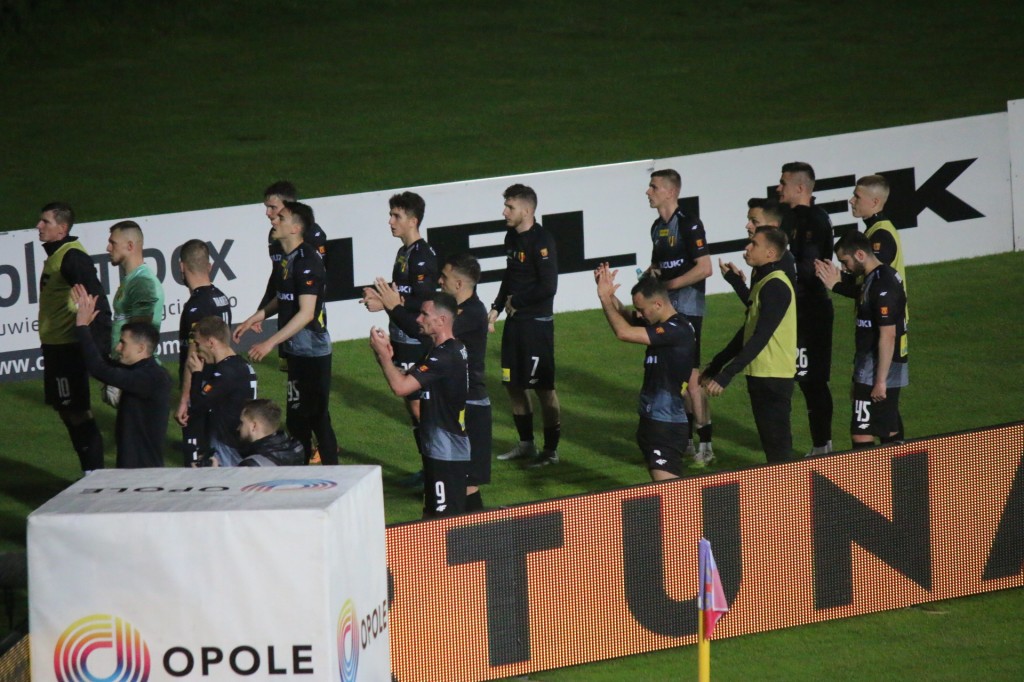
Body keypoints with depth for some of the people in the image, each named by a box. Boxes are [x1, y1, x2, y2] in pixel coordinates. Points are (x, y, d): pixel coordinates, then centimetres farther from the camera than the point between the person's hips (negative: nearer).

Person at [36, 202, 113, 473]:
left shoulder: (72, 257, -17)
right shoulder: (55, 256, 14)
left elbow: (96, 299, -22)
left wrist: (97, 345, -25)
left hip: (69, 348, -10)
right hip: (56, 346, 10)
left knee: (77, 412, -7)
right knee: (67, 411, 14)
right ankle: (90, 473, 20)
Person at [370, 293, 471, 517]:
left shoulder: (445, 356, -21)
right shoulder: (451, 350, 12)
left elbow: (400, 386, -27)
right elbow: (405, 378, 13)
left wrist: (382, 353, -14)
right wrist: (387, 357, -5)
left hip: (447, 454, -11)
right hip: (439, 450, 11)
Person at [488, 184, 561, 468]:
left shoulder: (542, 241, -17)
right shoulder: (512, 237, 9)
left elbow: (548, 287, -22)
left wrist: (516, 302, -12)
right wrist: (496, 308, 10)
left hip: (537, 323, -9)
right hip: (515, 320, 9)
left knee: (544, 388, -1)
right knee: (513, 384, 14)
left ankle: (551, 450, 7)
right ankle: (526, 444, 26)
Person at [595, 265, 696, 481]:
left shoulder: (678, 331, -21)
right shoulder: (662, 326, 9)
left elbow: (624, 332, -26)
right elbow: (626, 320, 24)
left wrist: (605, 297, -13)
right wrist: (609, 293, 6)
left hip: (667, 425, -10)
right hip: (651, 420, 10)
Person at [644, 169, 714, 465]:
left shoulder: (688, 224, -13)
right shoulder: (658, 226, 14)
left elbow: (704, 268, -19)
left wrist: (667, 284, -17)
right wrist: (650, 272, 4)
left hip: (686, 309, -9)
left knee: (690, 377, -9)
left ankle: (705, 444, -6)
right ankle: (685, 440, 18)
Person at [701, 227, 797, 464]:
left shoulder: (776, 287, -18)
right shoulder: (762, 282, 14)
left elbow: (760, 338, -24)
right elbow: (748, 331, 22)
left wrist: (726, 375, -26)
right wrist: (716, 364, 20)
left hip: (773, 378, -10)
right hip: (761, 374, 10)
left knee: (777, 446, -7)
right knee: (772, 445, 15)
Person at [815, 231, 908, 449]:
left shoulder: (883, 286, -20)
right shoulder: (873, 278, 11)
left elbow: (887, 336, -23)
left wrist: (880, 381, -22)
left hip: (877, 372, -11)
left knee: (861, 434, -10)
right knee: (890, 432, 14)